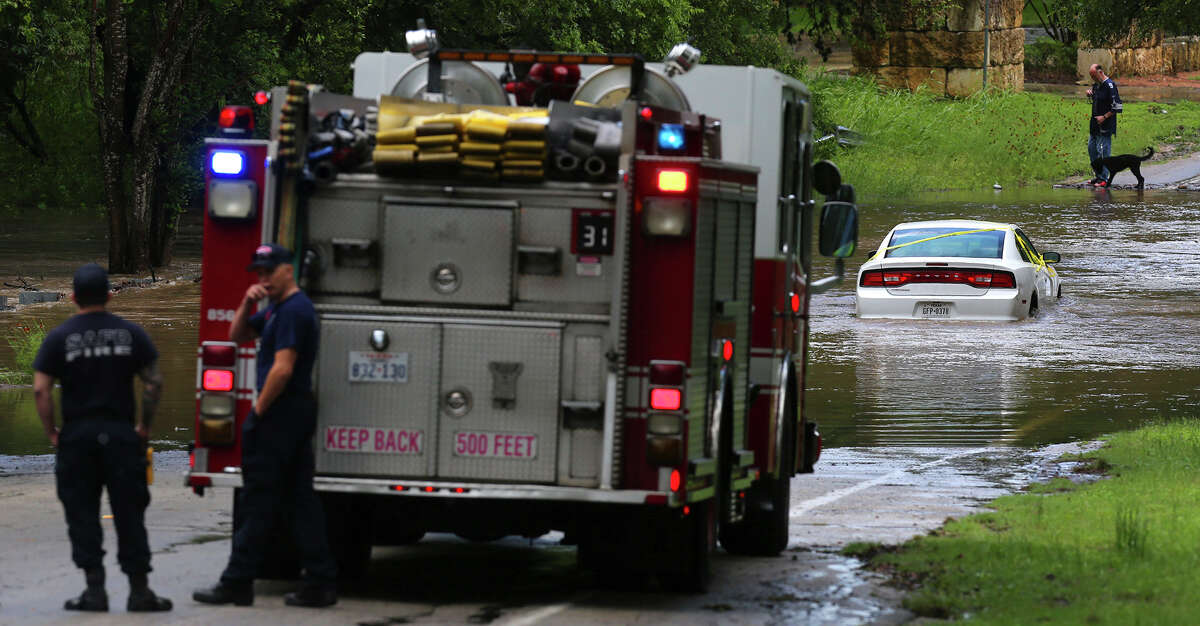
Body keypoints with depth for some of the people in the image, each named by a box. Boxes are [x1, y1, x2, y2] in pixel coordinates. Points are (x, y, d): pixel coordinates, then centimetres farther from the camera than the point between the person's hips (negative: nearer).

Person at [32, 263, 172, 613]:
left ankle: (94, 589, -1)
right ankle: (139, 590, 4)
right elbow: (154, 382, -1)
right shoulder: (131, 334, 2)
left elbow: (41, 390, -8)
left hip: (77, 437, -1)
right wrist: (146, 426, 8)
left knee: (83, 515, 5)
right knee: (129, 514, 5)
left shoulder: (59, 338, -1)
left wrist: (51, 432, 1)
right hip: (121, 433, 1)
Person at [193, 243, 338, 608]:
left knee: (258, 502, -6)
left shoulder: (294, 311, -15)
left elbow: (282, 369, -22)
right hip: (298, 415, 10)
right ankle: (320, 582, 6)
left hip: (280, 414, -10)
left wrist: (259, 410, -14)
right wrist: (247, 304, 5)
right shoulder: (278, 309, 17)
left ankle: (237, 584, -3)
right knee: (300, 501, 8)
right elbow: (237, 336, 23)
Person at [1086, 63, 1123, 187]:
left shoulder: (1109, 85, -16)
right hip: (1094, 125, 9)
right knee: (1092, 149, 13)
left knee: (1103, 151, -7)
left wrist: (1104, 117, -19)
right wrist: (1090, 94, 8)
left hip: (1105, 126, -9)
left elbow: (1117, 106, -17)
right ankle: (1098, 176, 21)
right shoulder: (1096, 85, 11)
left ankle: (1103, 178, -2)